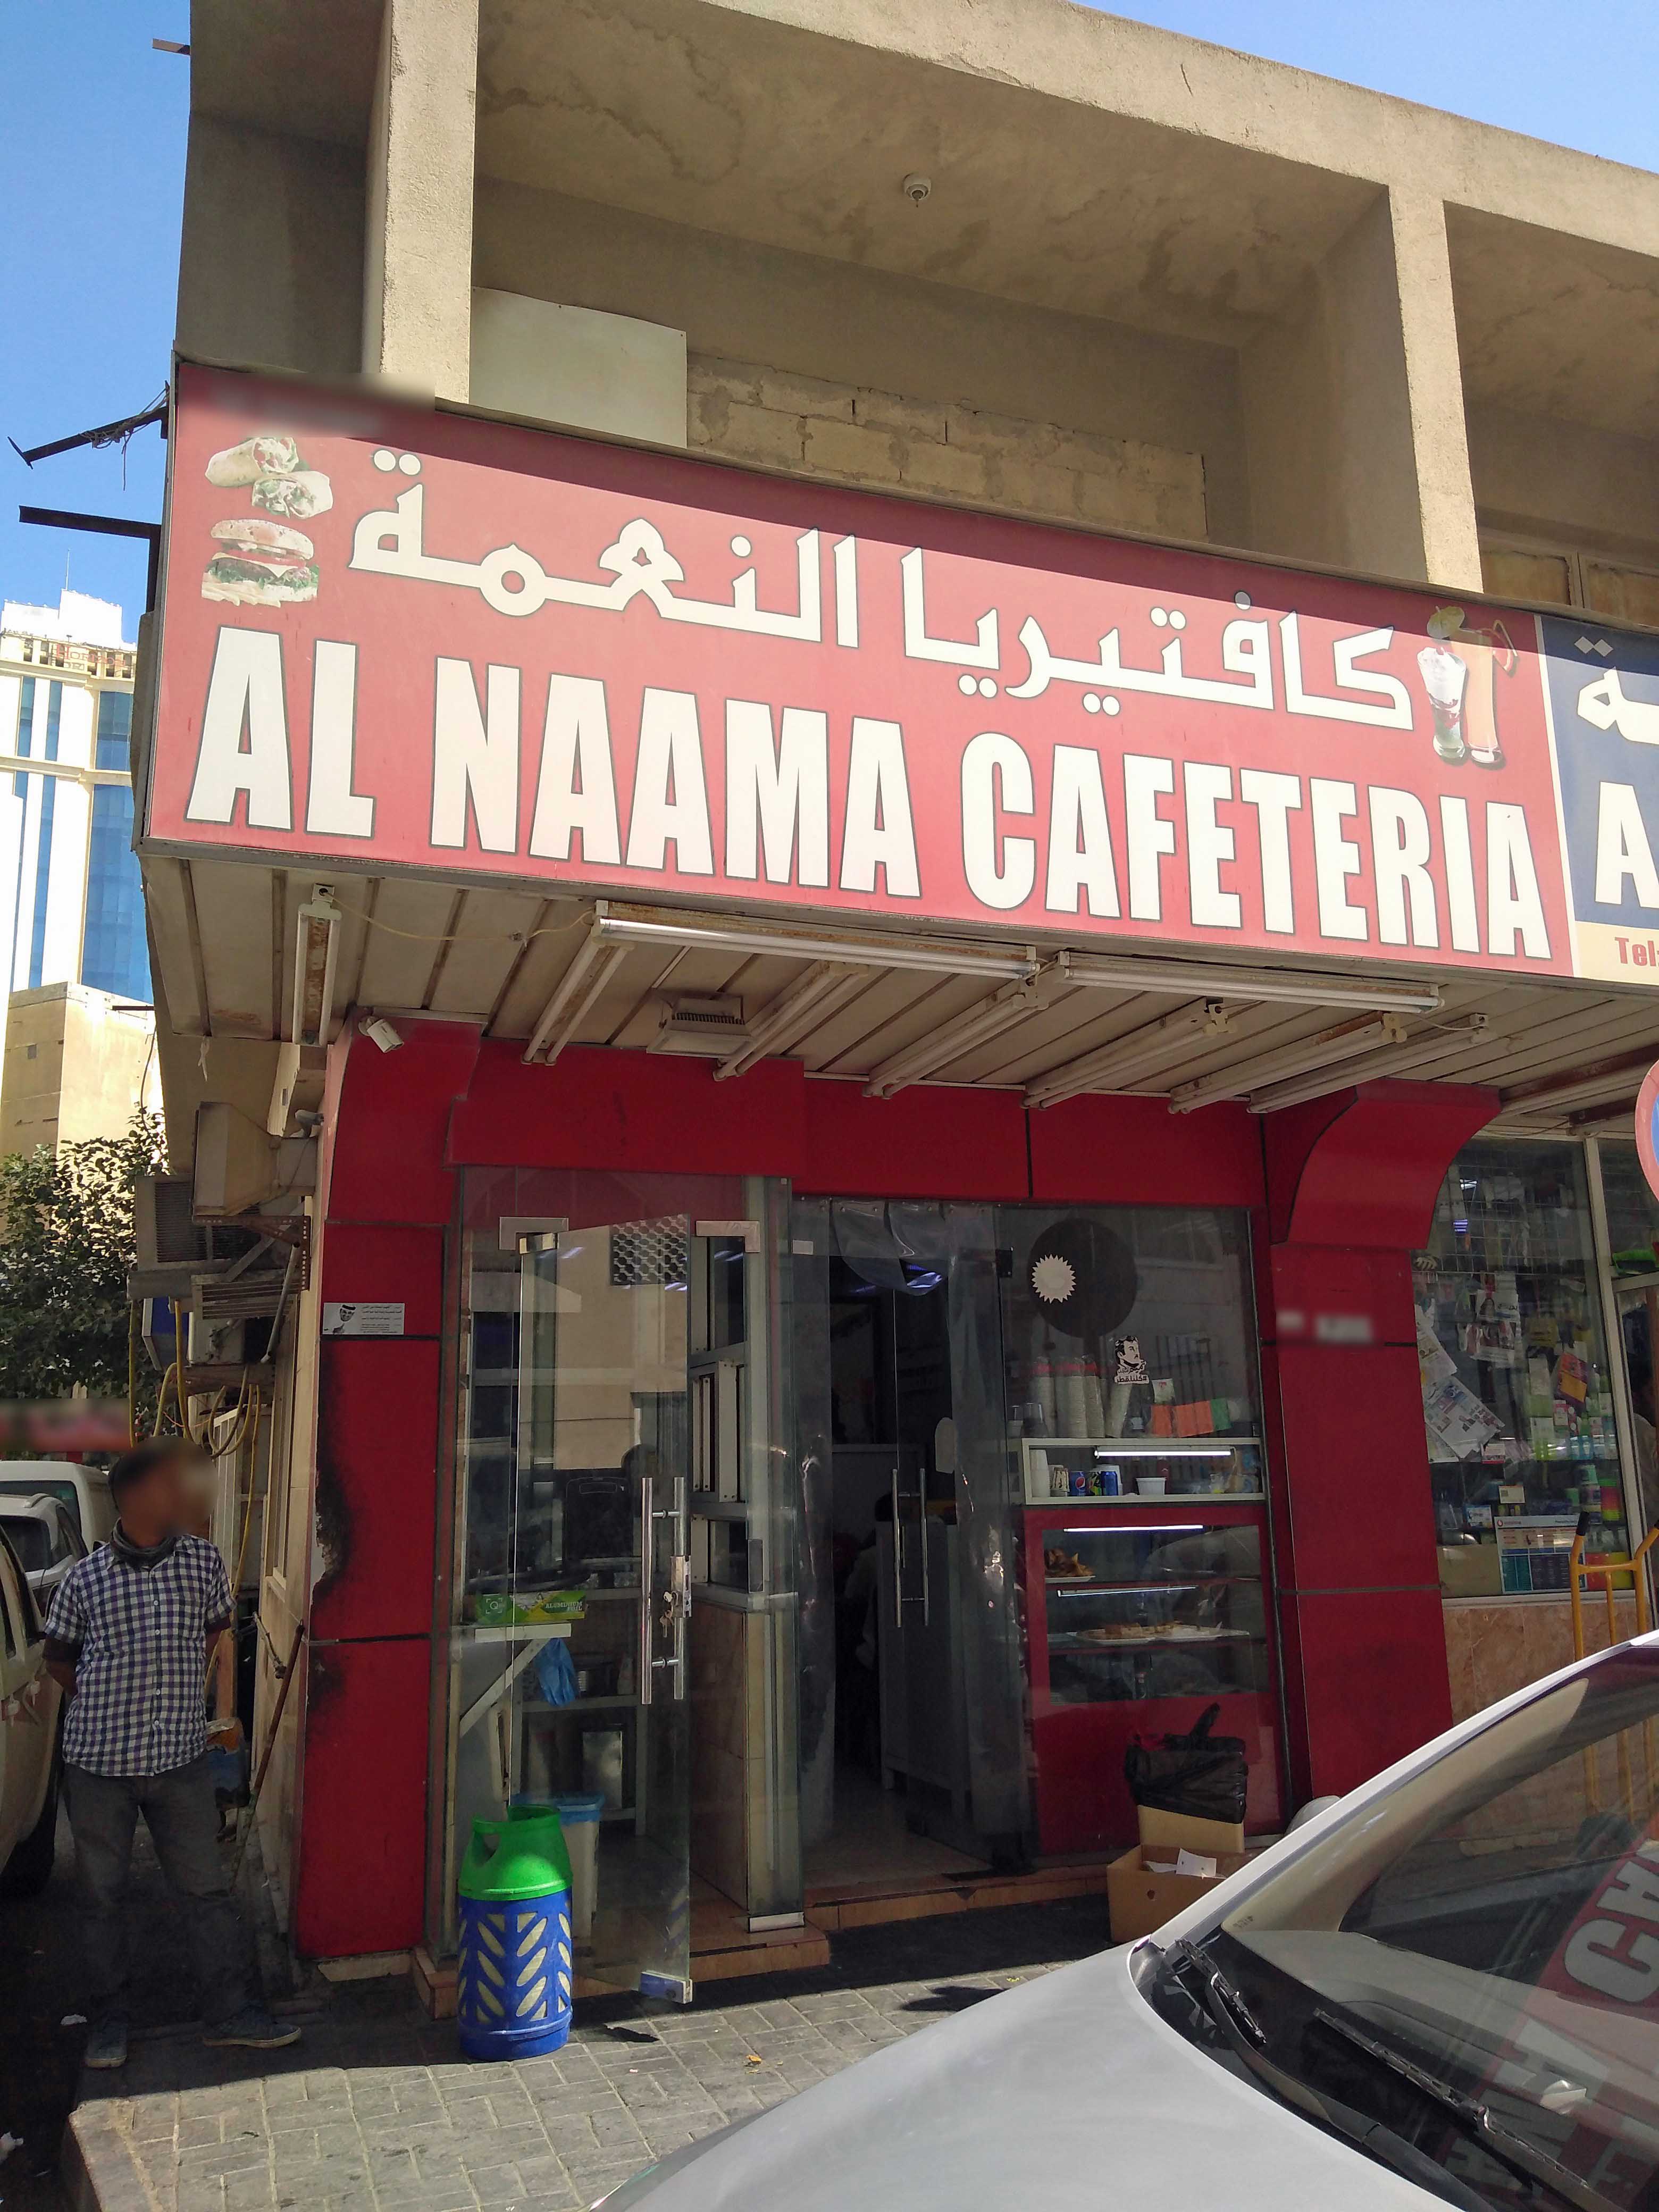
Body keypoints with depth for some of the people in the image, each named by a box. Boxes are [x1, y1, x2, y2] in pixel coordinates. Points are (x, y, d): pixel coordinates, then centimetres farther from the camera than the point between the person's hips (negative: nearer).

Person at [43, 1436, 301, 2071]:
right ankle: (107, 2021, 30)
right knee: (102, 1897, 13)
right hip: (99, 1763, -1)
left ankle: (233, 2012, 18)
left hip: (180, 1759, 1)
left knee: (208, 1889, 7)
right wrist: (108, 1708, 3)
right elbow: (59, 1657, 8)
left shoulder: (204, 1562, -3)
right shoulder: (85, 1577, -7)